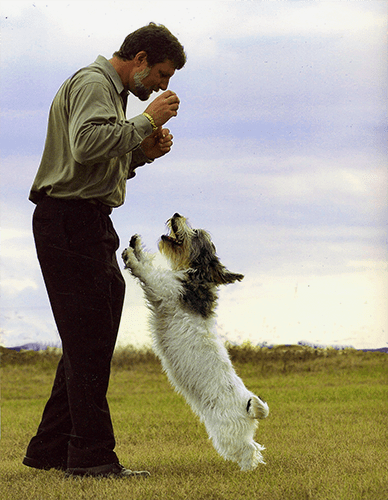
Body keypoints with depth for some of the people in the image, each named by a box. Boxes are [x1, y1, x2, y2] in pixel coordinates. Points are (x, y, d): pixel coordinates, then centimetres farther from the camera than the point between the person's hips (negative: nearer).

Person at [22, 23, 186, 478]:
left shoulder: (111, 91, 25)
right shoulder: (92, 84, -9)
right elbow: (86, 145, -27)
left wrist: (144, 153, 9)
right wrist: (146, 121, -20)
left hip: (89, 223, 11)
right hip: (70, 221, -11)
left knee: (89, 341, 12)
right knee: (90, 340, -11)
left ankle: (50, 449, 18)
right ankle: (91, 454, -9)